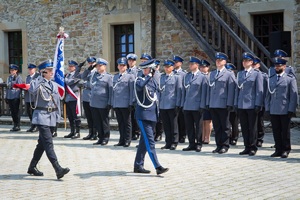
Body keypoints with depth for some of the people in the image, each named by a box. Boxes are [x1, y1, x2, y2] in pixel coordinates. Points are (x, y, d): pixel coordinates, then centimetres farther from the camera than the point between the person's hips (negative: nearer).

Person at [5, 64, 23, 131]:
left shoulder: (18, 77, -3)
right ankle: (15, 125, 16)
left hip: (16, 96, -6)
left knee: (16, 111, -3)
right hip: (9, 97, 6)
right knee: (12, 111, 9)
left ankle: (17, 126, 2)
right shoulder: (9, 77, 16)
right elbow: (7, 87, 19)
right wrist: (6, 97, 17)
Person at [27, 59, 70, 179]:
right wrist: (40, 78, -24)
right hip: (41, 116, -7)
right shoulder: (38, 84, -8)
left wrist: (58, 116, 13)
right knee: (48, 143, -13)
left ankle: (32, 167, 25)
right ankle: (58, 170, -21)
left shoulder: (54, 85, 13)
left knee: (42, 143, 14)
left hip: (51, 116, 7)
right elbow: (32, 90, -32)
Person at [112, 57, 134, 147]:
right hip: (117, 104, 5)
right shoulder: (115, 77, 16)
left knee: (127, 123, 3)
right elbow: (113, 90, 17)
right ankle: (122, 140, 15)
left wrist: (131, 103, -10)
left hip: (125, 104, -5)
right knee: (120, 123, 9)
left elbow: (132, 91, -5)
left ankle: (127, 141, 7)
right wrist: (112, 103, 11)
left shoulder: (130, 76, 0)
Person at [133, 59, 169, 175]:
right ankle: (158, 167, -16)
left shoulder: (153, 81, 14)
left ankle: (138, 166, 21)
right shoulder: (140, 80, -9)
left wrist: (157, 112, 22)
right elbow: (140, 86, -36)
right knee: (150, 142, -11)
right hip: (144, 115, -8)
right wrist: (148, 76, -26)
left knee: (144, 142, 13)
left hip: (152, 115, 8)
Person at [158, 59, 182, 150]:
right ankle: (168, 143, 14)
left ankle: (174, 143, 9)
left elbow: (179, 91, -1)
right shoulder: (161, 77, 14)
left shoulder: (177, 77, 2)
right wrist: (158, 102, 8)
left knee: (173, 125, 2)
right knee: (166, 125, 7)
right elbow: (159, 90, 16)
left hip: (172, 105, -4)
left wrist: (177, 105, -8)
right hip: (162, 105, 4)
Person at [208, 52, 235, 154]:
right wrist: (208, 103, 11)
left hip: (223, 105, -5)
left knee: (224, 127, 1)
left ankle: (225, 146, 6)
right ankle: (219, 145, 13)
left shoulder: (229, 74, 0)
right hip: (213, 105, 5)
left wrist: (229, 104, -12)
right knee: (216, 126, 7)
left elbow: (231, 90, -6)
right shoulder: (212, 74, 17)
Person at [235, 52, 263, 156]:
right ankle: (247, 147, 14)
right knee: (244, 127, 6)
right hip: (241, 105, 5)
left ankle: (253, 148, 8)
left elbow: (259, 90, -5)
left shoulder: (257, 73, -1)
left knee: (252, 127, 1)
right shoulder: (240, 74, 14)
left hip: (252, 105, -5)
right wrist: (236, 104, 10)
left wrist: (258, 105, -11)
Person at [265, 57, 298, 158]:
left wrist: (291, 109, -10)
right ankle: (278, 149, 14)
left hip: (285, 111, -4)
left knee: (285, 131, 3)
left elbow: (294, 95, -3)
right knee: (276, 131, 6)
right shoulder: (270, 79, 14)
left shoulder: (290, 79, 0)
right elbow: (268, 95, 16)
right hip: (273, 111, 4)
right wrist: (267, 108, 8)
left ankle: (286, 150, 12)